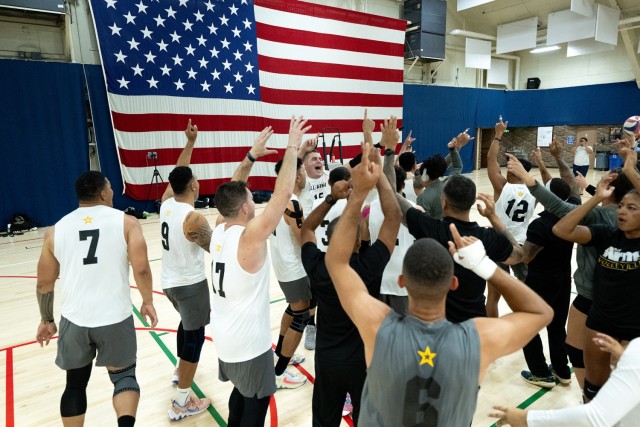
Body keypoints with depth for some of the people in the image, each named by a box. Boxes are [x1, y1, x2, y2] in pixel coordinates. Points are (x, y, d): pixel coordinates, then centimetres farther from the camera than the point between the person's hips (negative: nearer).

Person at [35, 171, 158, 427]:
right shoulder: (126, 222, -6)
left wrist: (47, 320, 21)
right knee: (123, 375, 18)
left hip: (74, 321, 3)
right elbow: (141, 269, -13)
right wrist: (148, 302, 3)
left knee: (76, 384, 23)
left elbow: (44, 283, 8)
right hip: (115, 319, -2)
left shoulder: (56, 230, 3)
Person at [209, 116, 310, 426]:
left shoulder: (218, 229, -5)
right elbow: (282, 194, -29)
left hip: (224, 336, 8)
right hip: (249, 342, -8)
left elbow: (231, 192, 8)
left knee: (241, 391, 27)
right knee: (257, 400, 14)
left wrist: (251, 156, 8)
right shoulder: (250, 237, -26)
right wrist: (292, 147, -22)